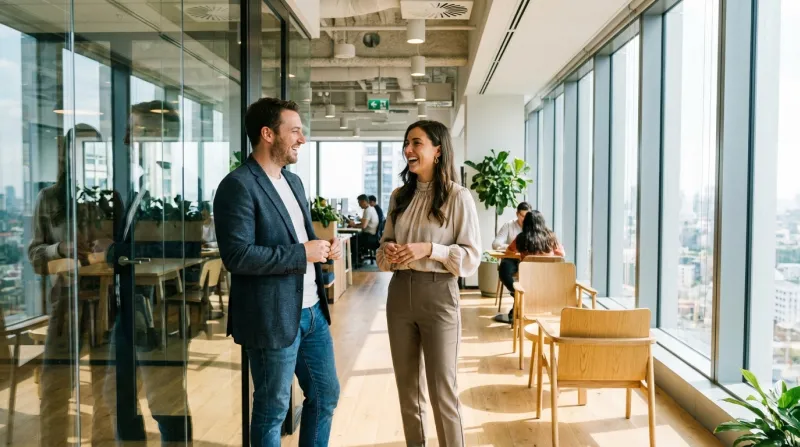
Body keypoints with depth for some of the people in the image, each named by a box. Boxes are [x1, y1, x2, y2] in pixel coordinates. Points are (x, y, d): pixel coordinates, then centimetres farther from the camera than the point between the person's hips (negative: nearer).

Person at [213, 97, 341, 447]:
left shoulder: (293, 181, 12)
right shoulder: (238, 185, -16)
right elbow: (237, 256, -23)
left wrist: (324, 248, -1)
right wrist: (302, 253, -21)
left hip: (312, 310, 8)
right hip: (274, 318, -8)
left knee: (326, 395, 19)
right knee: (272, 409, 10)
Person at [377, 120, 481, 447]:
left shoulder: (458, 197, -7)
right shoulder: (399, 196, 9)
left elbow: (471, 257, -8)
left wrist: (430, 250, -20)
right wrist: (388, 252, -6)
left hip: (438, 295, -5)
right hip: (400, 294, 6)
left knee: (443, 391, 2)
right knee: (407, 388, 15)